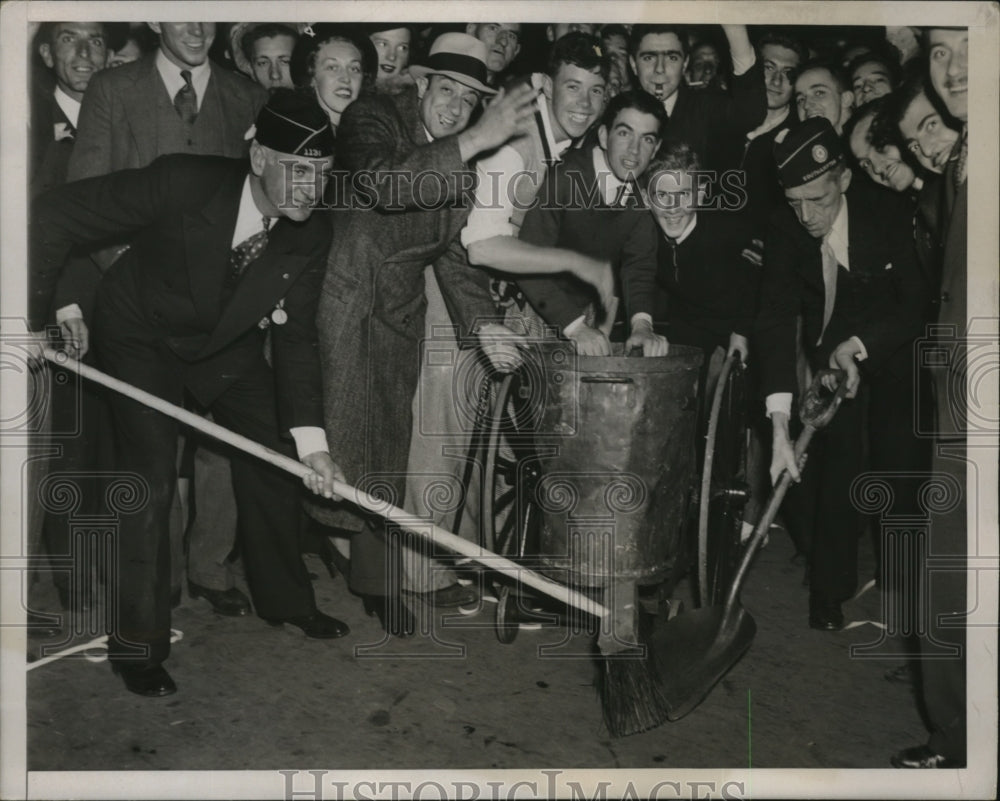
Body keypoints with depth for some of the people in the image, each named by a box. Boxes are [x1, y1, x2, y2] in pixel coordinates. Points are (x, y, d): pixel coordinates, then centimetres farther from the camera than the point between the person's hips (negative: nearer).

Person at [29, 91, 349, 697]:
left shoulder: (311, 238, -19)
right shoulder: (184, 184, -33)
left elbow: (296, 338, -15)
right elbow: (57, 216, -24)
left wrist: (311, 439, -24)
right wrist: (33, 315, -22)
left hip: (229, 348, 5)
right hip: (144, 340, -4)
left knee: (272, 469, 8)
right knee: (152, 483, -12)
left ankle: (285, 599, 31)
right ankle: (138, 642, 5)